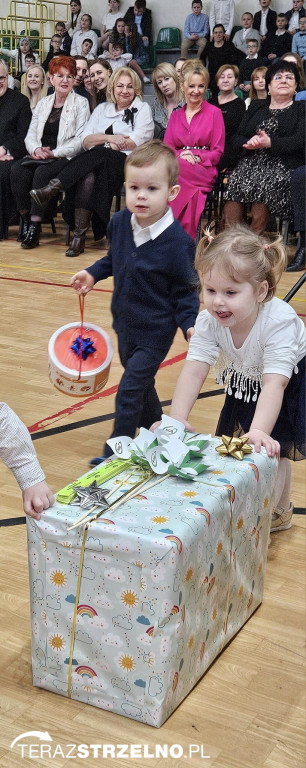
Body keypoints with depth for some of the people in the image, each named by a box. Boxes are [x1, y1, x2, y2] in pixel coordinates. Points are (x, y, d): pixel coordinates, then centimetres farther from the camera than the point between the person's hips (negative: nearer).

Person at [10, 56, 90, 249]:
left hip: (66, 158, -4)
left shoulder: (81, 103, 4)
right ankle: (26, 219, -17)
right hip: (40, 156, 5)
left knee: (42, 173, -34)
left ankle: (35, 225, -29)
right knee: (18, 170, -26)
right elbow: (31, 135, 15)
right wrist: (36, 149, -9)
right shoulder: (43, 104, 20)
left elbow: (80, 139, -6)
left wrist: (54, 153, -16)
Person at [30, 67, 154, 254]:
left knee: (96, 154, -36)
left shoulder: (143, 109, 12)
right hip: (95, 161, 3)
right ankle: (79, 236, -39)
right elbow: (86, 140, 12)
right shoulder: (102, 109, 24)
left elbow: (137, 142, -4)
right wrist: (110, 138, -6)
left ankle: (53, 188, -37)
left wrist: (102, 143, 0)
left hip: (127, 162, -3)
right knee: (88, 177, -34)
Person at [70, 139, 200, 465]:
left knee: (130, 391, -5)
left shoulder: (177, 241, -24)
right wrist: (93, 273, 4)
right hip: (125, 322, 7)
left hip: (155, 331, -7)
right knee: (141, 384, 23)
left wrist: (190, 324, -25)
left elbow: (185, 290, -13)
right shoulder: (120, 222, -7)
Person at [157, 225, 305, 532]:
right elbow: (194, 371, -30)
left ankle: (276, 512, 10)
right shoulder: (209, 321, -26)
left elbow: (274, 382, -45)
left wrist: (259, 431, -56)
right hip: (244, 385, 5)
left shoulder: (279, 322, -39)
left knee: (271, 449, -11)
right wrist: (176, 419, -41)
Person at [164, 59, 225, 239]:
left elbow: (218, 153, 5)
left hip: (205, 170, -3)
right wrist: (180, 155, -10)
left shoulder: (214, 113, 11)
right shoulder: (175, 115, 24)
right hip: (178, 166, 3)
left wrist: (196, 157, -13)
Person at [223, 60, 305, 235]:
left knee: (262, 187, -32)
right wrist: (250, 142, -7)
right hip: (252, 162, 3)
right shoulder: (256, 108, 25)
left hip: (282, 166, -3)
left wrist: (270, 142, -15)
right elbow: (238, 138, 17)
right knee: (234, 183, -26)